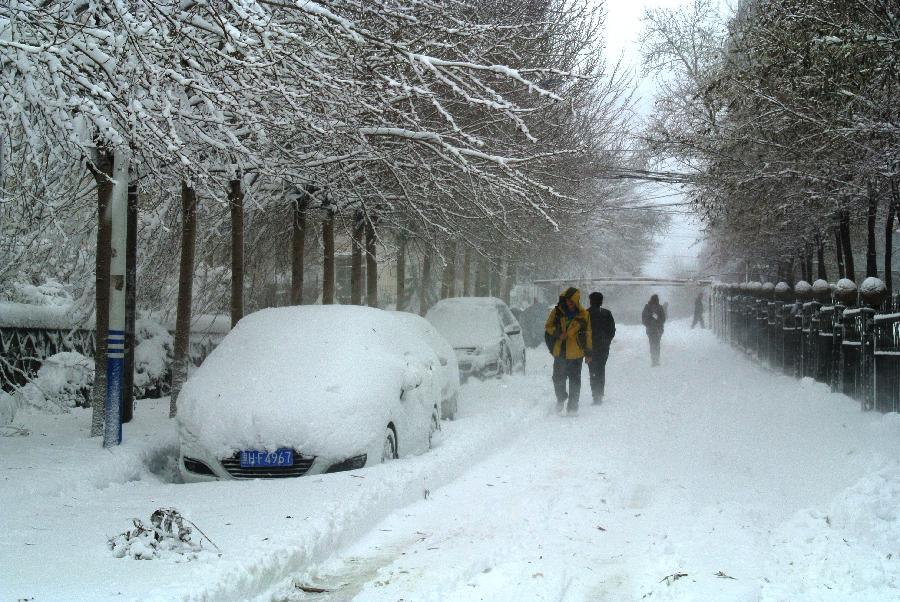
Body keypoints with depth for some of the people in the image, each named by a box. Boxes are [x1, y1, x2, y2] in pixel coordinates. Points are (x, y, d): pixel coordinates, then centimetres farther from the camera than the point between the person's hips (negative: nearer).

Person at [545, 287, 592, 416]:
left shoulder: (583, 315, 0)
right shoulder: (557, 312, 2)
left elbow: (587, 334, 6)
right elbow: (548, 327, 7)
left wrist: (588, 353, 6)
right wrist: (558, 334, -13)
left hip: (576, 353, -1)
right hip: (560, 352, 1)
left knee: (574, 381, 2)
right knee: (558, 378, 5)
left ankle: (573, 407, 9)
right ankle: (561, 398, 30)